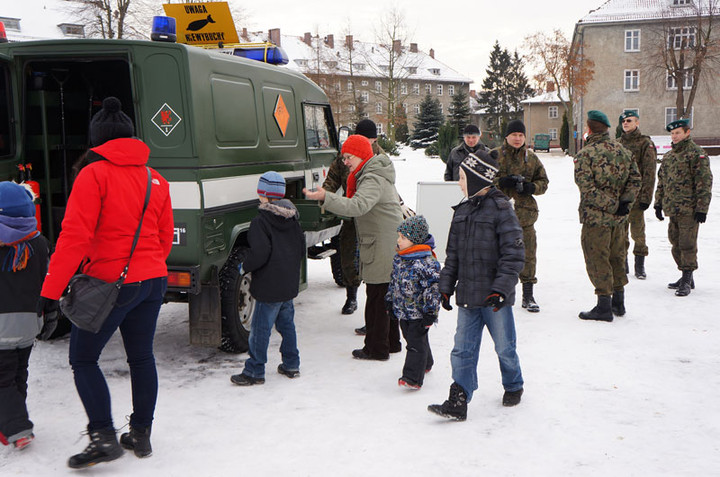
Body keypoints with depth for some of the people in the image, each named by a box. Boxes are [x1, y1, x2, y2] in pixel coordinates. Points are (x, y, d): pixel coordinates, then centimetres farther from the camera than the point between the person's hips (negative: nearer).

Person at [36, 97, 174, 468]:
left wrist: (50, 290, -15)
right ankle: (140, 435, 23)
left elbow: (75, 235, -17)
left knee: (83, 359, 6)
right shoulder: (155, 180, 8)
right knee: (141, 356, 15)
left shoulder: (94, 175, -11)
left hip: (110, 283, -6)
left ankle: (103, 436, 0)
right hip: (153, 280, 6)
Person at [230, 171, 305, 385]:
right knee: (286, 323, 18)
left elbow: (260, 253, -21)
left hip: (269, 287, -8)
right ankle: (291, 364, 25)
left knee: (261, 328, 0)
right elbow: (301, 248, 14)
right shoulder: (292, 219, 9)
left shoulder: (260, 222, -14)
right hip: (290, 283, 8)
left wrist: (244, 267, -5)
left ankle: (254, 371, 6)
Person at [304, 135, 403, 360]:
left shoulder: (373, 180, -19)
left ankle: (376, 348, 6)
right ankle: (392, 342, 29)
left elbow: (358, 206, -37)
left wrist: (325, 197, -42)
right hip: (388, 248, 11)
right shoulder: (371, 175, 15)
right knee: (386, 297, 18)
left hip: (382, 248, -11)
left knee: (376, 298, -3)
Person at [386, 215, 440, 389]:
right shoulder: (399, 258, 5)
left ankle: (413, 378, -4)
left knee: (416, 343, -6)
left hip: (419, 313, -9)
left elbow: (434, 287, -21)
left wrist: (430, 312, -20)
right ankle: (425, 364, 42)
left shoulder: (426, 262, -21)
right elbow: (394, 281, 19)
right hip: (403, 310, 9)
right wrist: (390, 300, 20)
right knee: (411, 339, 21)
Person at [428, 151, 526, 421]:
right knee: (462, 350, 3)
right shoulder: (462, 211, 11)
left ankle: (513, 387, 34)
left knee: (504, 348, 10)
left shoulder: (500, 209, -10)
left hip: (495, 297, -5)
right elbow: (453, 254, 17)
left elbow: (513, 254, -13)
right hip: (468, 296, 6)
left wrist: (501, 288, -19)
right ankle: (458, 402, 7)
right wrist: (446, 286, 13)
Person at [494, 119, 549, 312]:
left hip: (524, 212, 2)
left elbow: (543, 181, 16)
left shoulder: (531, 158, 10)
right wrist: (500, 182, -17)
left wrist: (532, 187, -6)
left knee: (527, 253, 1)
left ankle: (528, 295, 12)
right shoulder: (494, 156, 2)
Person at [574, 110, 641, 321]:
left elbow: (587, 188, -21)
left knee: (598, 260, 1)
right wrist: (624, 203, -3)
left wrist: (613, 205, -17)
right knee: (616, 258, 18)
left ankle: (604, 307, 4)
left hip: (595, 217, -6)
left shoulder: (585, 154, -13)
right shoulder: (623, 151, 6)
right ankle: (618, 302, 28)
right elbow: (635, 179, 5)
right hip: (618, 217, 6)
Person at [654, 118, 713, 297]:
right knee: (676, 244, 13)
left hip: (689, 209, -8)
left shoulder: (697, 154, -8)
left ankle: (687, 281, 1)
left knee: (687, 245, -5)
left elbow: (704, 183, -12)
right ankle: (686, 277, 26)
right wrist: (658, 203, 19)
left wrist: (702, 208, -15)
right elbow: (661, 181, 23)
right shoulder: (668, 156, 16)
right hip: (672, 209, 8)